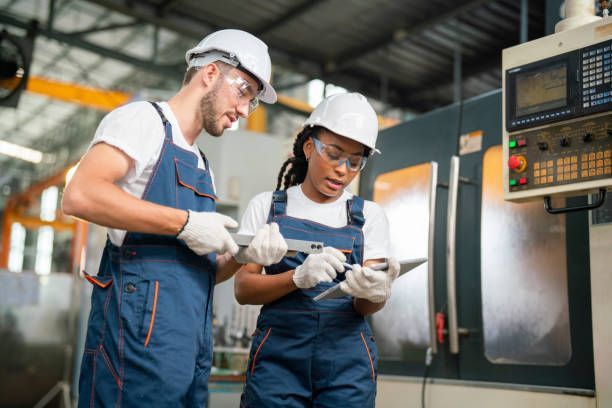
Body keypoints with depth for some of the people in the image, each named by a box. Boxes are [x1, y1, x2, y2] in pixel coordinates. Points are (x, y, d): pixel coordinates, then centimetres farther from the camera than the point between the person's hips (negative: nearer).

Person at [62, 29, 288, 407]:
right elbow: (80, 195, -19)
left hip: (193, 336, 8)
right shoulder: (144, 118, 0)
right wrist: (186, 223, -16)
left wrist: (245, 254, 1)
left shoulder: (201, 166, 23)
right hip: (143, 325, -8)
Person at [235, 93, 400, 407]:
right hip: (277, 355, -1)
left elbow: (367, 306, -1)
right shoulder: (266, 205, 2)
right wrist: (299, 277, -24)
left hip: (348, 360, 1)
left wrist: (372, 292, -25)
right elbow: (243, 289, -5)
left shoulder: (369, 215, 4)